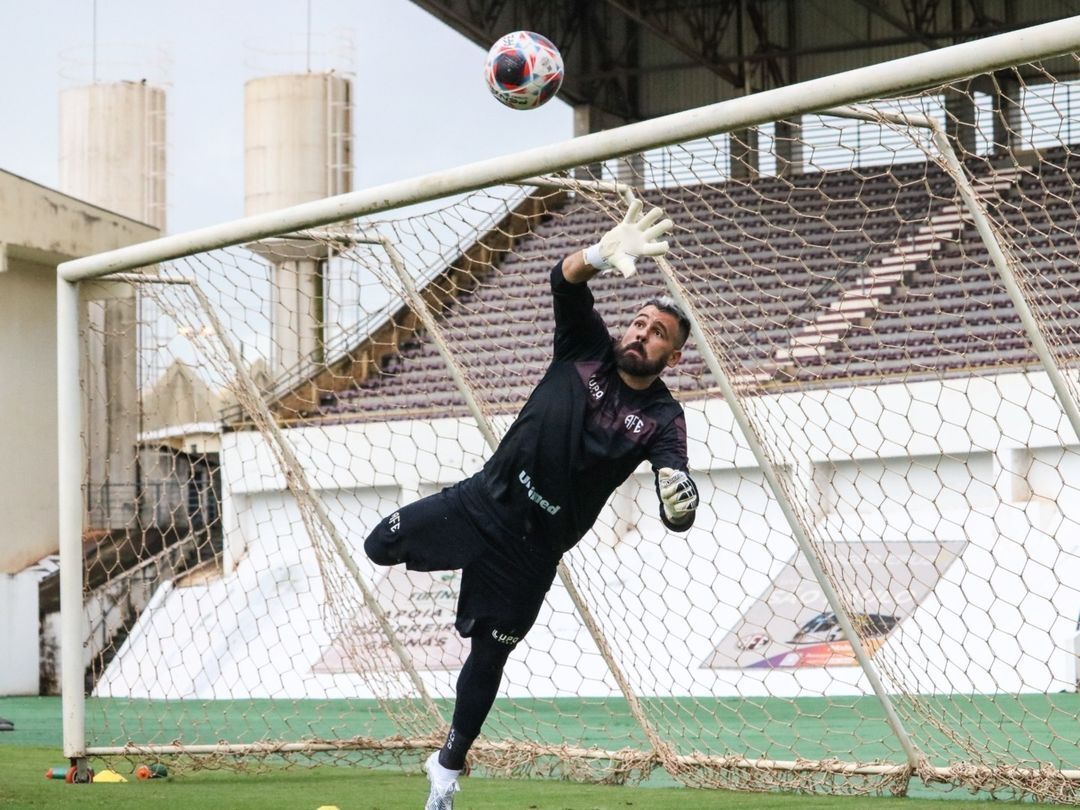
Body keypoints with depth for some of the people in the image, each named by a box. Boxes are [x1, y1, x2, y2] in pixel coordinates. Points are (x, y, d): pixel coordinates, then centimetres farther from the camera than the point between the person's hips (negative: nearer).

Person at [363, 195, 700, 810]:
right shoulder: (587, 349, -6)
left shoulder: (663, 419, -10)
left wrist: (681, 506, -49)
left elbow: (676, 510, -22)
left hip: (535, 546, -1)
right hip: (483, 500, 2)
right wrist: (603, 256, -47)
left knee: (488, 657, 8)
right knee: (381, 546, -1)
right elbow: (564, 282, -24)